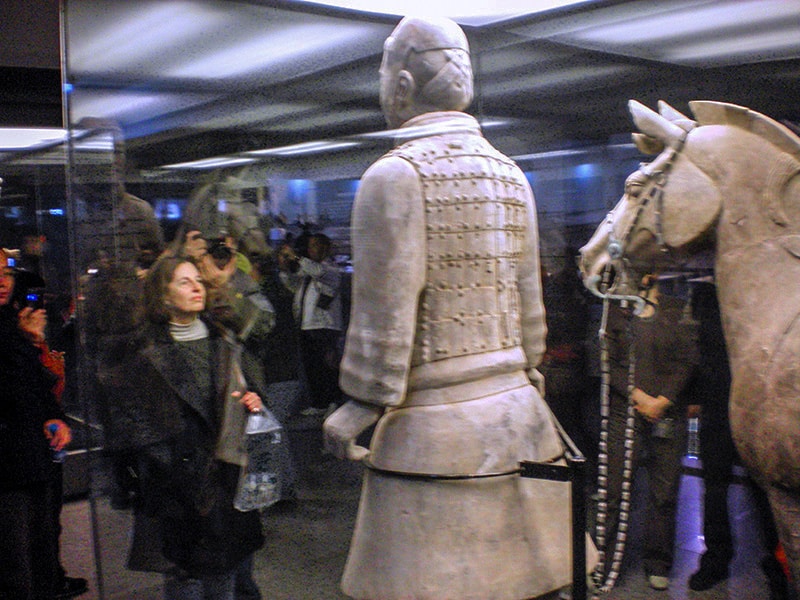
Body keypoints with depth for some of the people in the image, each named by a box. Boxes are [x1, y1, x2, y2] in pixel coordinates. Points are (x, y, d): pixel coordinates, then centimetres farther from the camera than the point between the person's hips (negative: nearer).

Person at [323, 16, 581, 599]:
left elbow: (386, 313, -14)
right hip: (517, 414, 8)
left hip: (435, 431, -7)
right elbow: (530, 300, 14)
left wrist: (361, 406, -6)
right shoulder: (510, 174, 11)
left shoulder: (395, 175, -11)